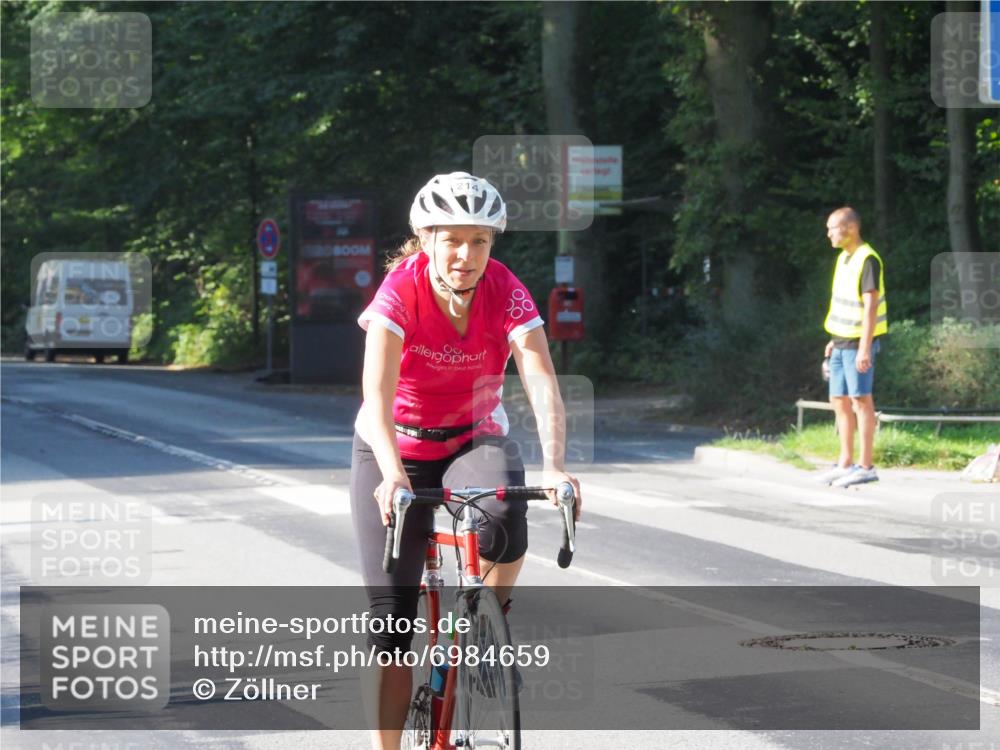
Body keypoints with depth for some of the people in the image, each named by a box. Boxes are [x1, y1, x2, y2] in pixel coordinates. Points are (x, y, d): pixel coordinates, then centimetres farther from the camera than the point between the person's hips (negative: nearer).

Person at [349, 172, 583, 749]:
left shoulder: (506, 293, -17)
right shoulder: (400, 291, -23)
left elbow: (543, 383, -28)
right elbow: (377, 395, -34)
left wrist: (554, 465, -44)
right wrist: (392, 474, -50)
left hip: (476, 440, 1)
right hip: (397, 450, -1)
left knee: (504, 515, -34)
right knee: (391, 615, -7)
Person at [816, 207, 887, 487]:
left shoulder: (867, 260, -15)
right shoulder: (843, 258, 13)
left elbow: (870, 305, -19)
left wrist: (864, 347, -23)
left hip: (857, 343, -9)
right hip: (841, 343, 9)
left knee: (861, 400, -5)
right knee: (840, 402, 12)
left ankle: (866, 467, -1)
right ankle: (846, 464, 19)